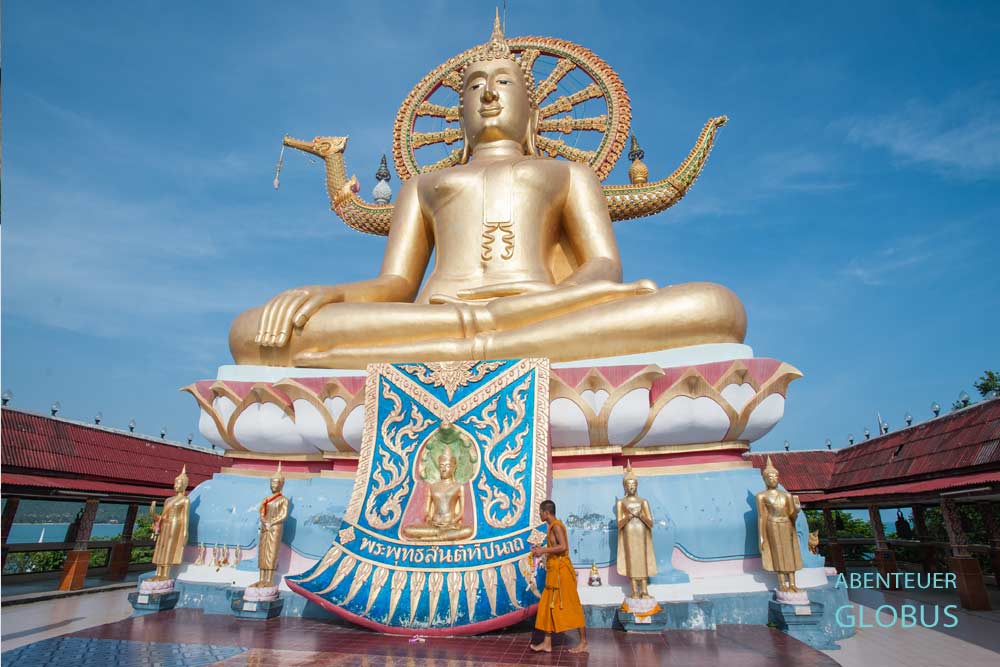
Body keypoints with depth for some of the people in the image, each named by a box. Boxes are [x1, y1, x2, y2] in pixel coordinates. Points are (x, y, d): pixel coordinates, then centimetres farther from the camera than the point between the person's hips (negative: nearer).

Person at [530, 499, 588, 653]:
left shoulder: (557, 526, -15)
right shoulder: (553, 526, 14)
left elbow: (563, 546, -26)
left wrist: (543, 550, -21)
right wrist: (541, 550, 13)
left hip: (560, 570, -10)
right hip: (554, 570, 10)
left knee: (571, 605, -2)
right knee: (548, 605, 11)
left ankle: (583, 643, 8)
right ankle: (547, 642, 17)